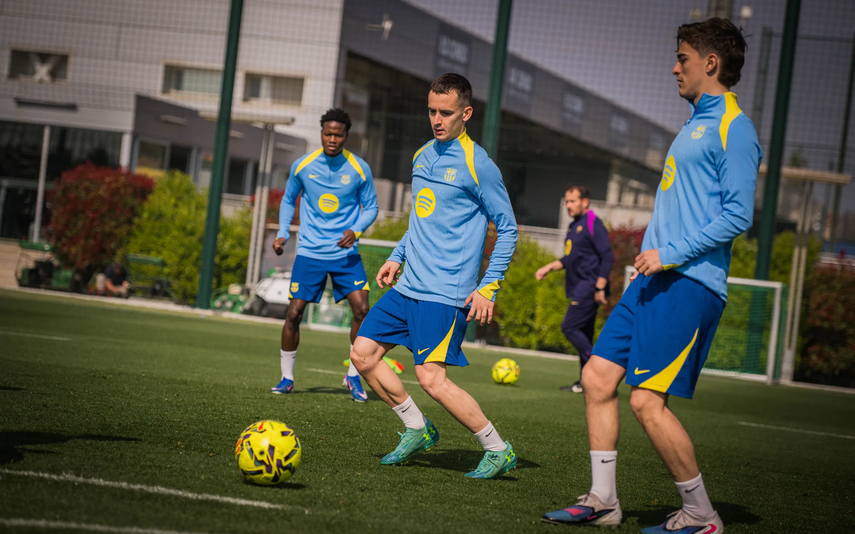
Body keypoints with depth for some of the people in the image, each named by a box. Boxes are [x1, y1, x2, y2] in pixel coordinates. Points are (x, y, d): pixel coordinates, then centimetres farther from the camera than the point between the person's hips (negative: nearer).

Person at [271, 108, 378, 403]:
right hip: (309, 252, 1)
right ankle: (287, 377, 15)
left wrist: (356, 230, -14)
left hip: (346, 254, 0)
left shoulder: (359, 169, -4)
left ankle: (353, 376, 6)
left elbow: (370, 207, 5)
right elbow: (288, 200, 15)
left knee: (362, 310, -12)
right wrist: (282, 233, 2)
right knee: (294, 313, -3)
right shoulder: (302, 165, -1)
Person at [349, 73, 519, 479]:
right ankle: (418, 430, 21)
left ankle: (499, 452, -1)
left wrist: (488, 288, -12)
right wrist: (397, 256, 18)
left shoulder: (477, 165, -11)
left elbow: (507, 229, -7)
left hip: (446, 293, -8)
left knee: (431, 379, -15)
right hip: (408, 286, 8)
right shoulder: (423, 156, 12)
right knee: (363, 355, 6)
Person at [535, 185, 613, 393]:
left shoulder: (593, 224, -11)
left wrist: (600, 288, -19)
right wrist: (549, 267, 15)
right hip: (578, 290, 9)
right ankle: (586, 381, 12)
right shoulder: (574, 226, 17)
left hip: (588, 289, -9)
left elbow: (607, 257, -15)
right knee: (583, 335, 9)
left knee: (570, 327, -14)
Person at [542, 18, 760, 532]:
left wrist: (671, 253, -17)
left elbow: (738, 215, -17)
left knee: (648, 401, -12)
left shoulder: (733, 127, -9)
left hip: (689, 283, -9)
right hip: (654, 278, 9)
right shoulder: (697, 123, 20)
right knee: (598, 377, 5)